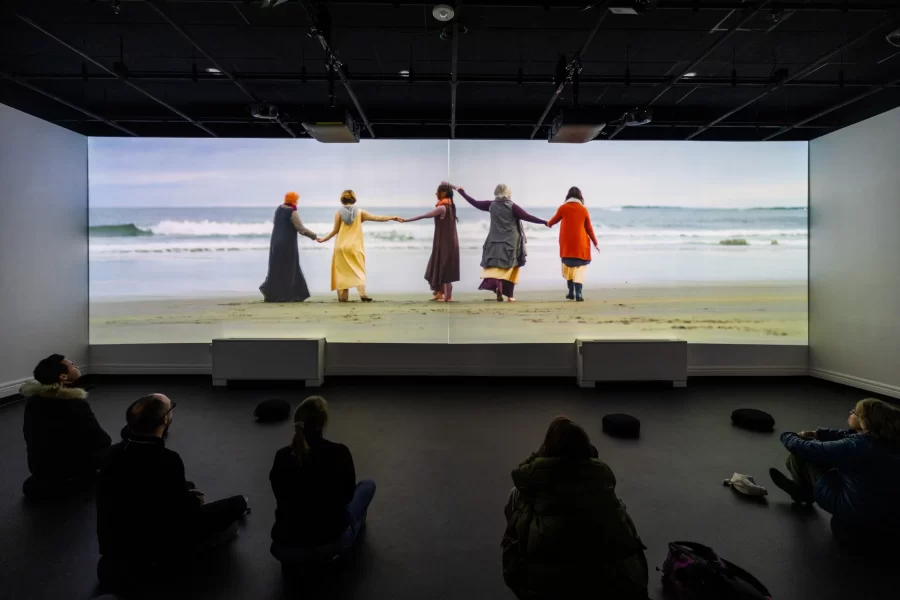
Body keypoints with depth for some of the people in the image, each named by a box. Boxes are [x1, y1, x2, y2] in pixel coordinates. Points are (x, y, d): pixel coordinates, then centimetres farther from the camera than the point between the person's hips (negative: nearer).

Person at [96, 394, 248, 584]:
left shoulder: (115, 452, -10)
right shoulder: (168, 460, -31)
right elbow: (183, 513, -20)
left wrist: (186, 495, 10)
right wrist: (195, 502, 2)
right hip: (155, 544, -6)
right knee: (238, 503, -4)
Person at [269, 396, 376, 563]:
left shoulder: (282, 456, -6)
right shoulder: (339, 453, -14)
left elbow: (281, 498, 12)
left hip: (283, 550, 4)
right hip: (332, 543, -3)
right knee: (368, 485, 21)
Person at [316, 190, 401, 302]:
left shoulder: (338, 213, -2)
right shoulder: (359, 212, -1)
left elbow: (335, 230, -2)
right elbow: (377, 218, -3)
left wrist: (324, 239, 12)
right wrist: (393, 218, 4)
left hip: (341, 247, 0)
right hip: (355, 247, 0)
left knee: (342, 272, 10)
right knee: (359, 270, 6)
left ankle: (343, 296, 10)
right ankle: (362, 293, -11)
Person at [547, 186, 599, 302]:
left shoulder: (563, 208, -1)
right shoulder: (584, 210, 0)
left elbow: (554, 220, 15)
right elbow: (589, 228, 5)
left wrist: (548, 224, 38)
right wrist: (595, 242, 15)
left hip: (567, 244, 1)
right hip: (580, 243, -1)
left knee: (568, 266, 15)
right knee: (579, 268, 1)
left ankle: (571, 292, 19)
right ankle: (578, 294, -9)